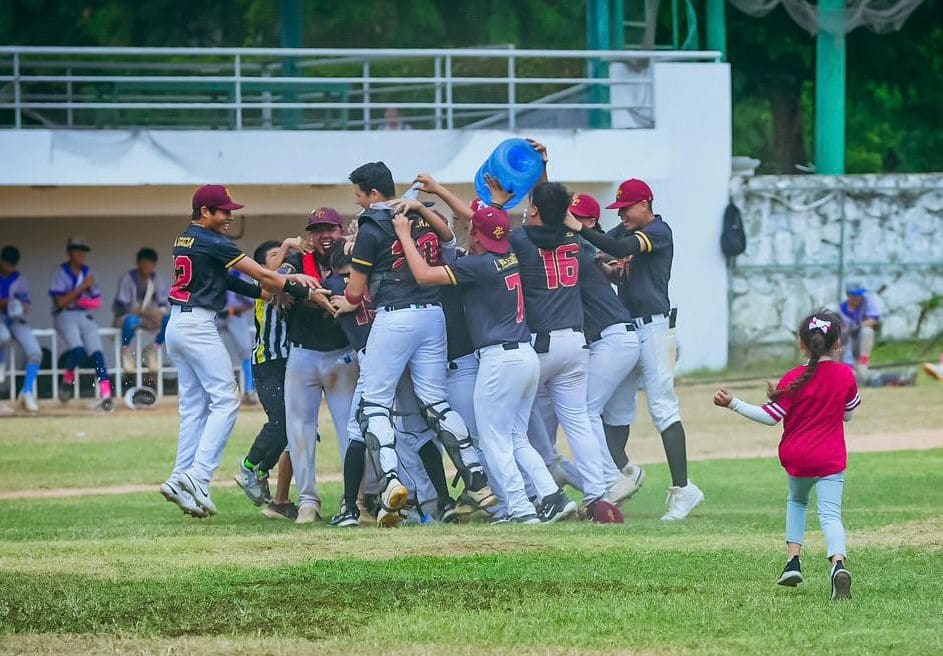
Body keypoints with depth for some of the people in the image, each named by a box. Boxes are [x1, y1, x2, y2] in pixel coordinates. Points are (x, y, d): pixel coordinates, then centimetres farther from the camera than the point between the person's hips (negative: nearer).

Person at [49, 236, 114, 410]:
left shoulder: (87, 272, 15)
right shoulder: (60, 272, 1)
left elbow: (97, 302, 13)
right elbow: (61, 301, -11)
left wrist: (84, 301, -8)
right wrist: (83, 286, -14)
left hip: (86, 317, 4)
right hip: (66, 316, -4)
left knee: (97, 352, -17)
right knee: (78, 350, -28)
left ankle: (106, 396, -25)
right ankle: (67, 381, 0)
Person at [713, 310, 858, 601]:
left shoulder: (794, 380, -9)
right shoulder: (845, 375, -1)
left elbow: (771, 417, -9)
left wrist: (732, 403, -4)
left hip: (796, 456, 0)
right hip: (830, 460, 0)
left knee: (796, 500, 28)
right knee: (830, 514, -9)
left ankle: (793, 561, 19)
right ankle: (838, 562, -37)